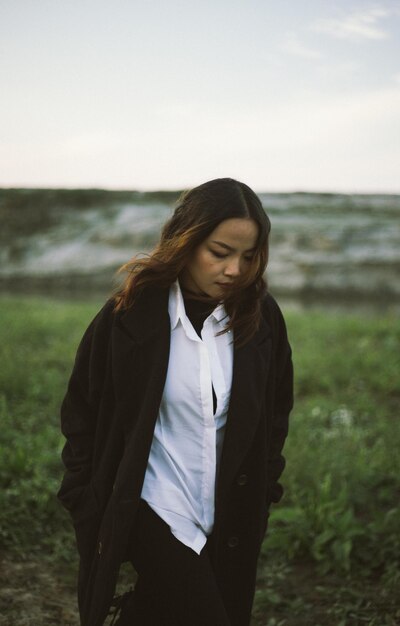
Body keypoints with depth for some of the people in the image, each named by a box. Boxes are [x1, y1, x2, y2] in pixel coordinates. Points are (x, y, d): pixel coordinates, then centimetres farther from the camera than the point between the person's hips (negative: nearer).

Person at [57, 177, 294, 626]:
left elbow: (277, 412, 11)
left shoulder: (260, 317, -3)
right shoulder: (128, 317, -11)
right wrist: (91, 513, -2)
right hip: (157, 517, -4)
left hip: (236, 522, 4)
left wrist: (264, 486, 8)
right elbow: (82, 416, -2)